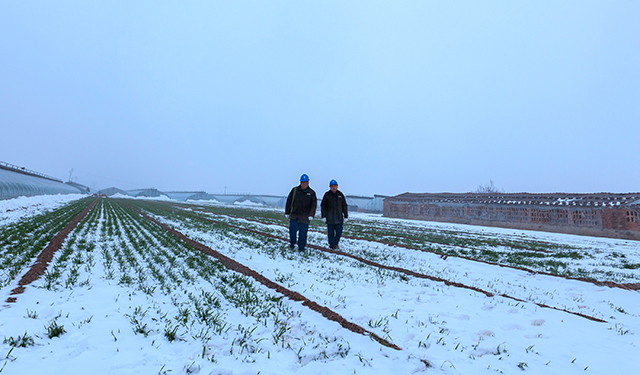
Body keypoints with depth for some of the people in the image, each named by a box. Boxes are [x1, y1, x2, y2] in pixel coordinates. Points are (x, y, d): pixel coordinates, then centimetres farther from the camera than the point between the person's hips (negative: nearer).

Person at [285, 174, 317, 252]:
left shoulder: (311, 193, 2)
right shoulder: (295, 190, 4)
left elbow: (314, 205, -5)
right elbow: (289, 201, 9)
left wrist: (311, 215, -18)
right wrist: (287, 212, 6)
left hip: (304, 218, -1)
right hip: (294, 215, 1)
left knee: (303, 233, 2)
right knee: (292, 229, -9)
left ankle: (301, 248, 18)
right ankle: (292, 243, 16)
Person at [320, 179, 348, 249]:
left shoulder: (340, 195, 6)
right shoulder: (327, 195, 0)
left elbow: (344, 206, 11)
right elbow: (323, 206, 1)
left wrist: (345, 216, 9)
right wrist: (323, 216, -5)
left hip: (339, 218, 2)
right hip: (330, 218, -2)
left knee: (339, 232, 2)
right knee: (330, 232, 2)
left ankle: (336, 242, 25)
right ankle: (332, 245, 16)